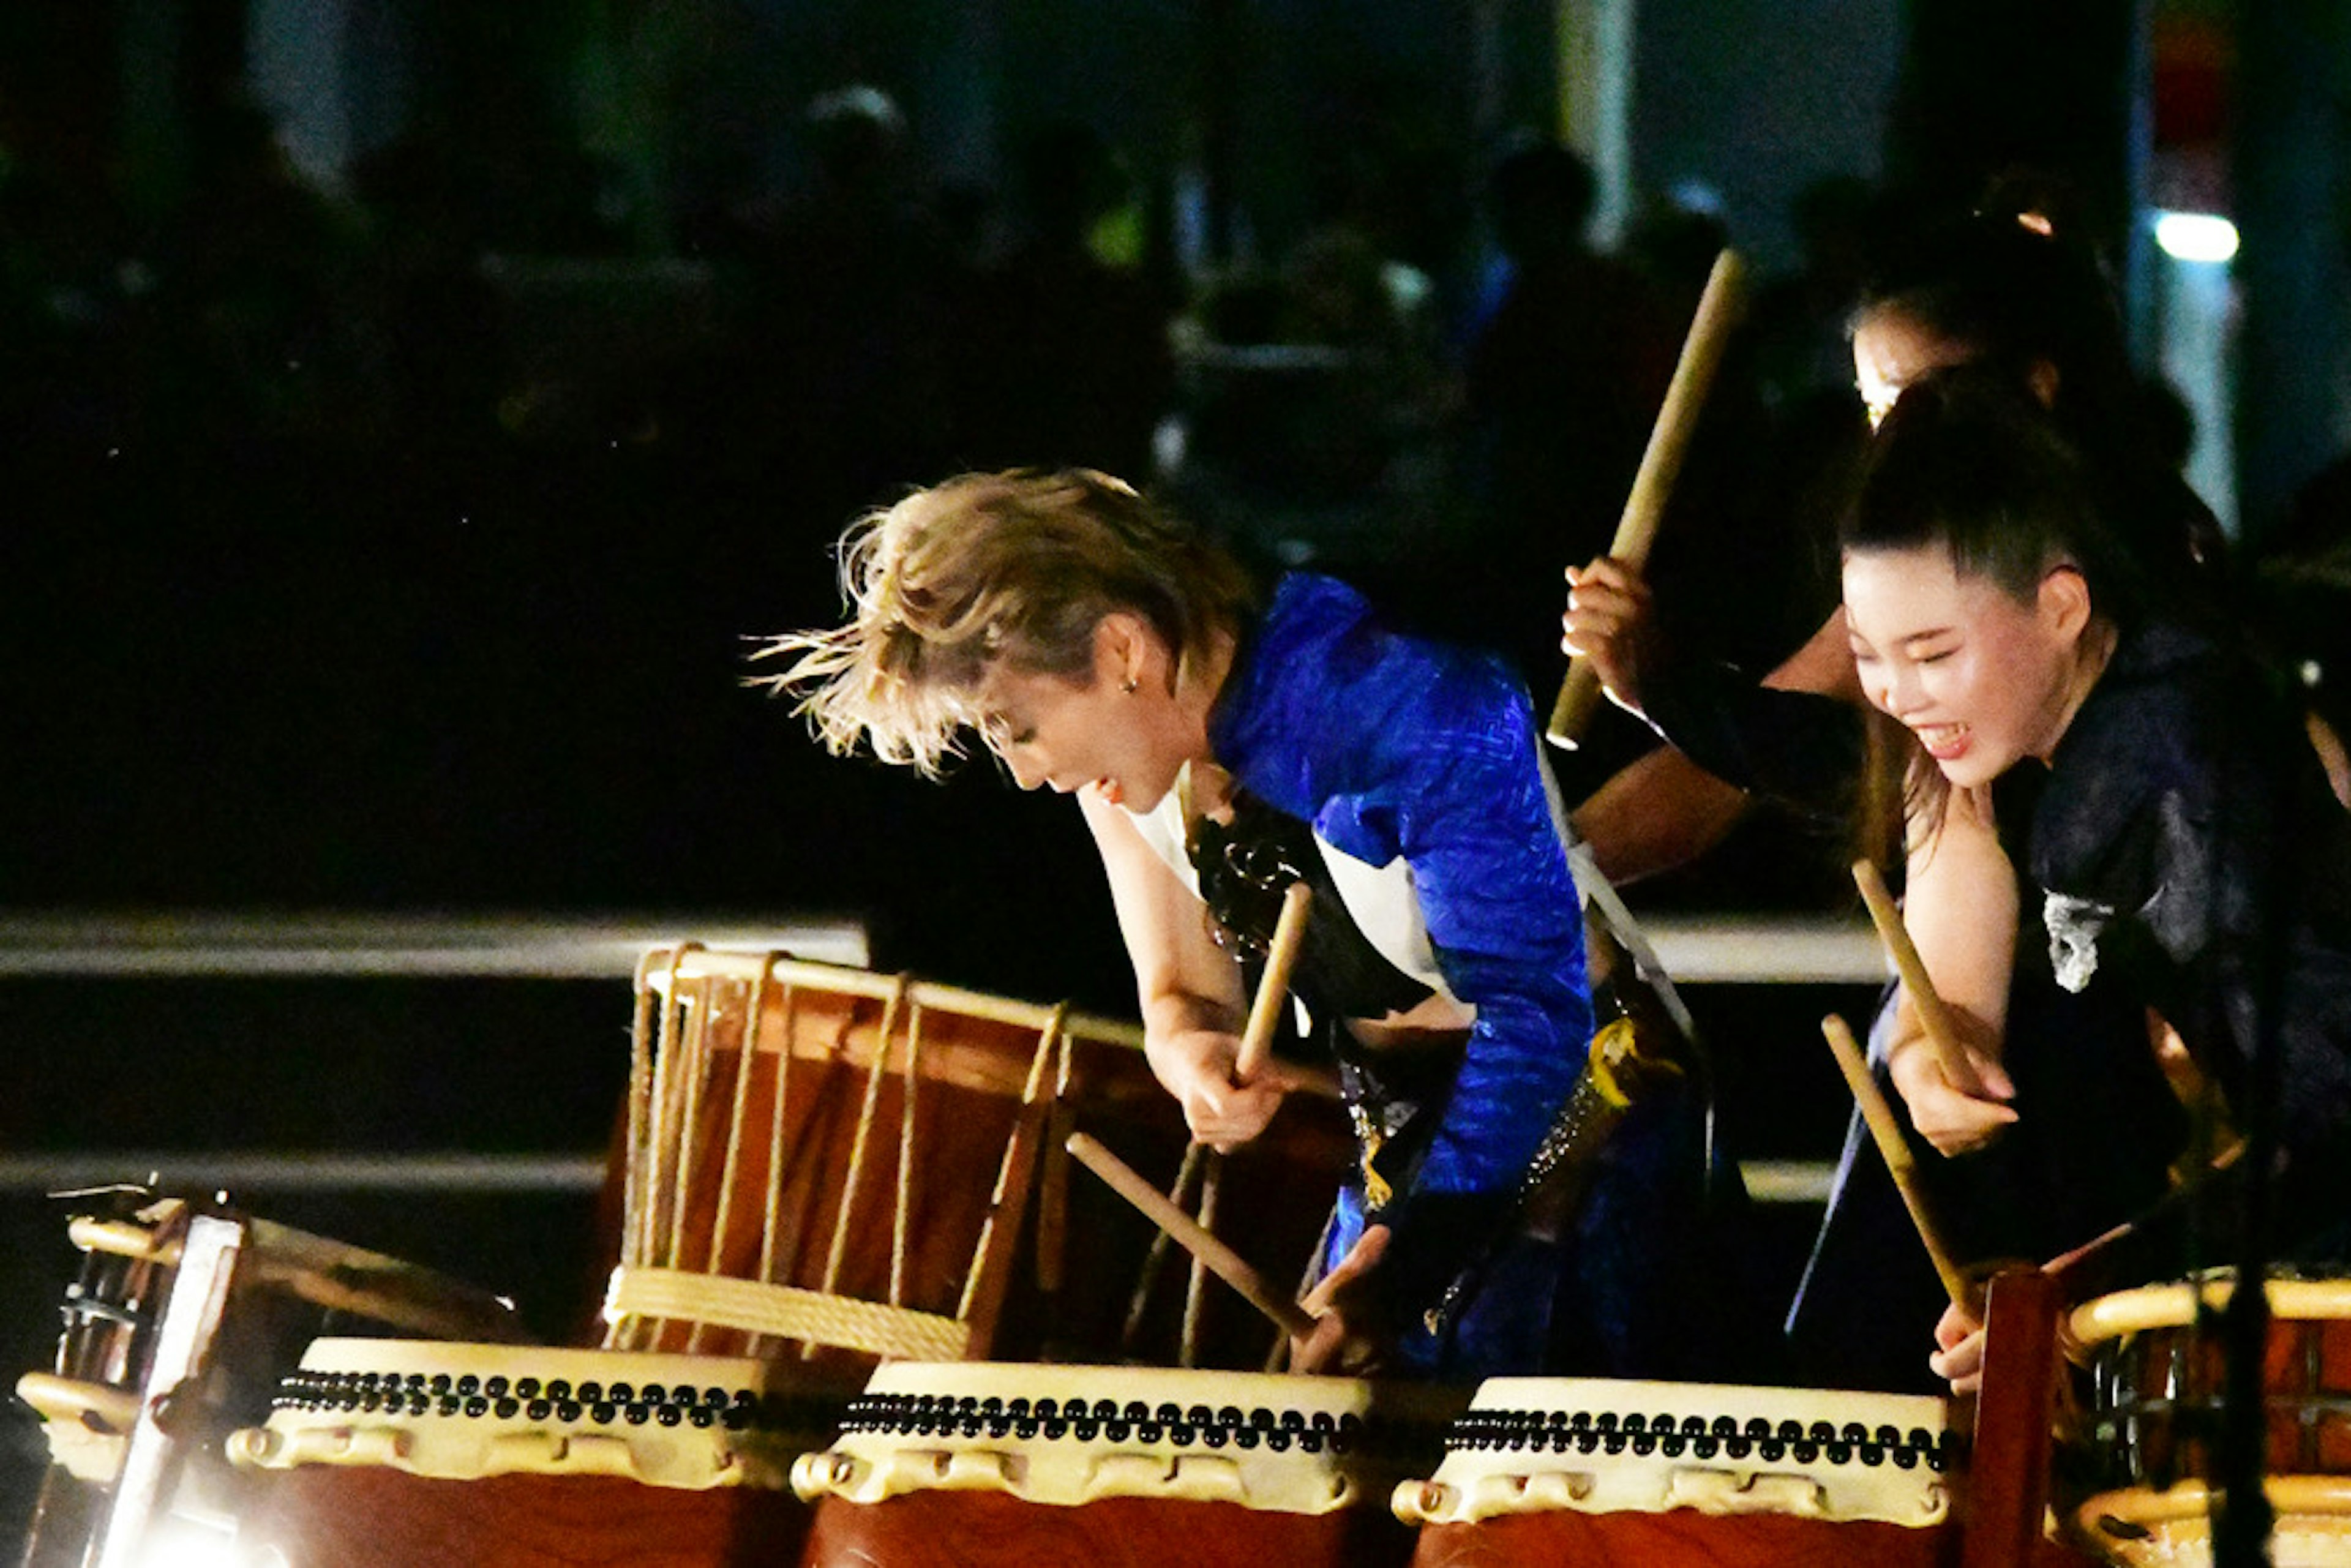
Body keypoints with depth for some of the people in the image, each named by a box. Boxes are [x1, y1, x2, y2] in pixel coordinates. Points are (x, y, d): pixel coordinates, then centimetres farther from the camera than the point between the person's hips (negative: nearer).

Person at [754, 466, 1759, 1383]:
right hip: (1394, 1172, 7)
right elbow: (1184, 995, 7)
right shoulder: (1124, 756, -2)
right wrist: (1200, 1059, -20)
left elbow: (1537, 1016, -26)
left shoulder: (1414, 713, -26)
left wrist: (1406, 1269, -31)